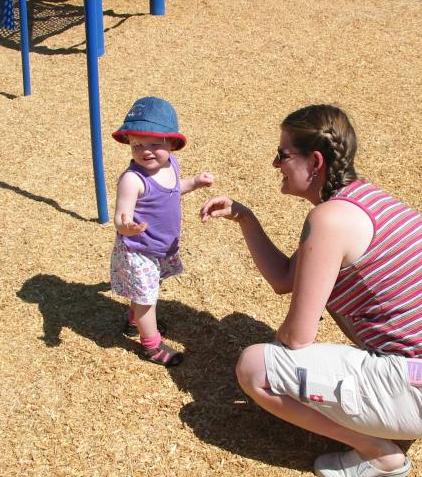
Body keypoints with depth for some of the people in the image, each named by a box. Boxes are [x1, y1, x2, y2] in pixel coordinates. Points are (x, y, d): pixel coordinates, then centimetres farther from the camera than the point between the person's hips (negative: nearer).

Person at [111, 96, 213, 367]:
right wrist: (126, 226, -55)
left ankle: (137, 319, 56)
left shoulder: (171, 163, -6)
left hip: (163, 248, 8)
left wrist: (195, 182, 6)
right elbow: (121, 217, -34)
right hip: (138, 252, -8)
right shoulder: (133, 179, -32)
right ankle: (151, 345, 29)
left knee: (146, 292, 30)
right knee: (146, 297, 9)